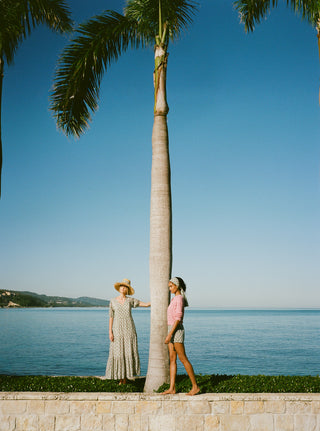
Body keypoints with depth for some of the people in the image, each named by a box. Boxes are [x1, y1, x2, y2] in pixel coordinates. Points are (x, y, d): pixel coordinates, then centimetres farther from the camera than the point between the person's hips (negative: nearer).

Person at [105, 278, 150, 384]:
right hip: (117, 330, 0)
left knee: (129, 353, -1)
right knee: (117, 354, -2)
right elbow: (111, 317, 4)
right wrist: (110, 332, -3)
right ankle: (120, 378, 10)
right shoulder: (113, 301, 4)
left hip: (129, 330, 0)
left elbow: (146, 304, 2)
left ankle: (125, 378, 9)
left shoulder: (131, 301, 3)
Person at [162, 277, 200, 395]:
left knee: (183, 359, -5)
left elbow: (178, 318, -20)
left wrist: (169, 334, -22)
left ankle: (195, 386, 2)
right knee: (172, 359, 6)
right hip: (172, 330, 10)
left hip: (176, 330, -9)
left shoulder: (179, 298, -14)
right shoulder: (175, 299, 16)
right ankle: (172, 388, 7)